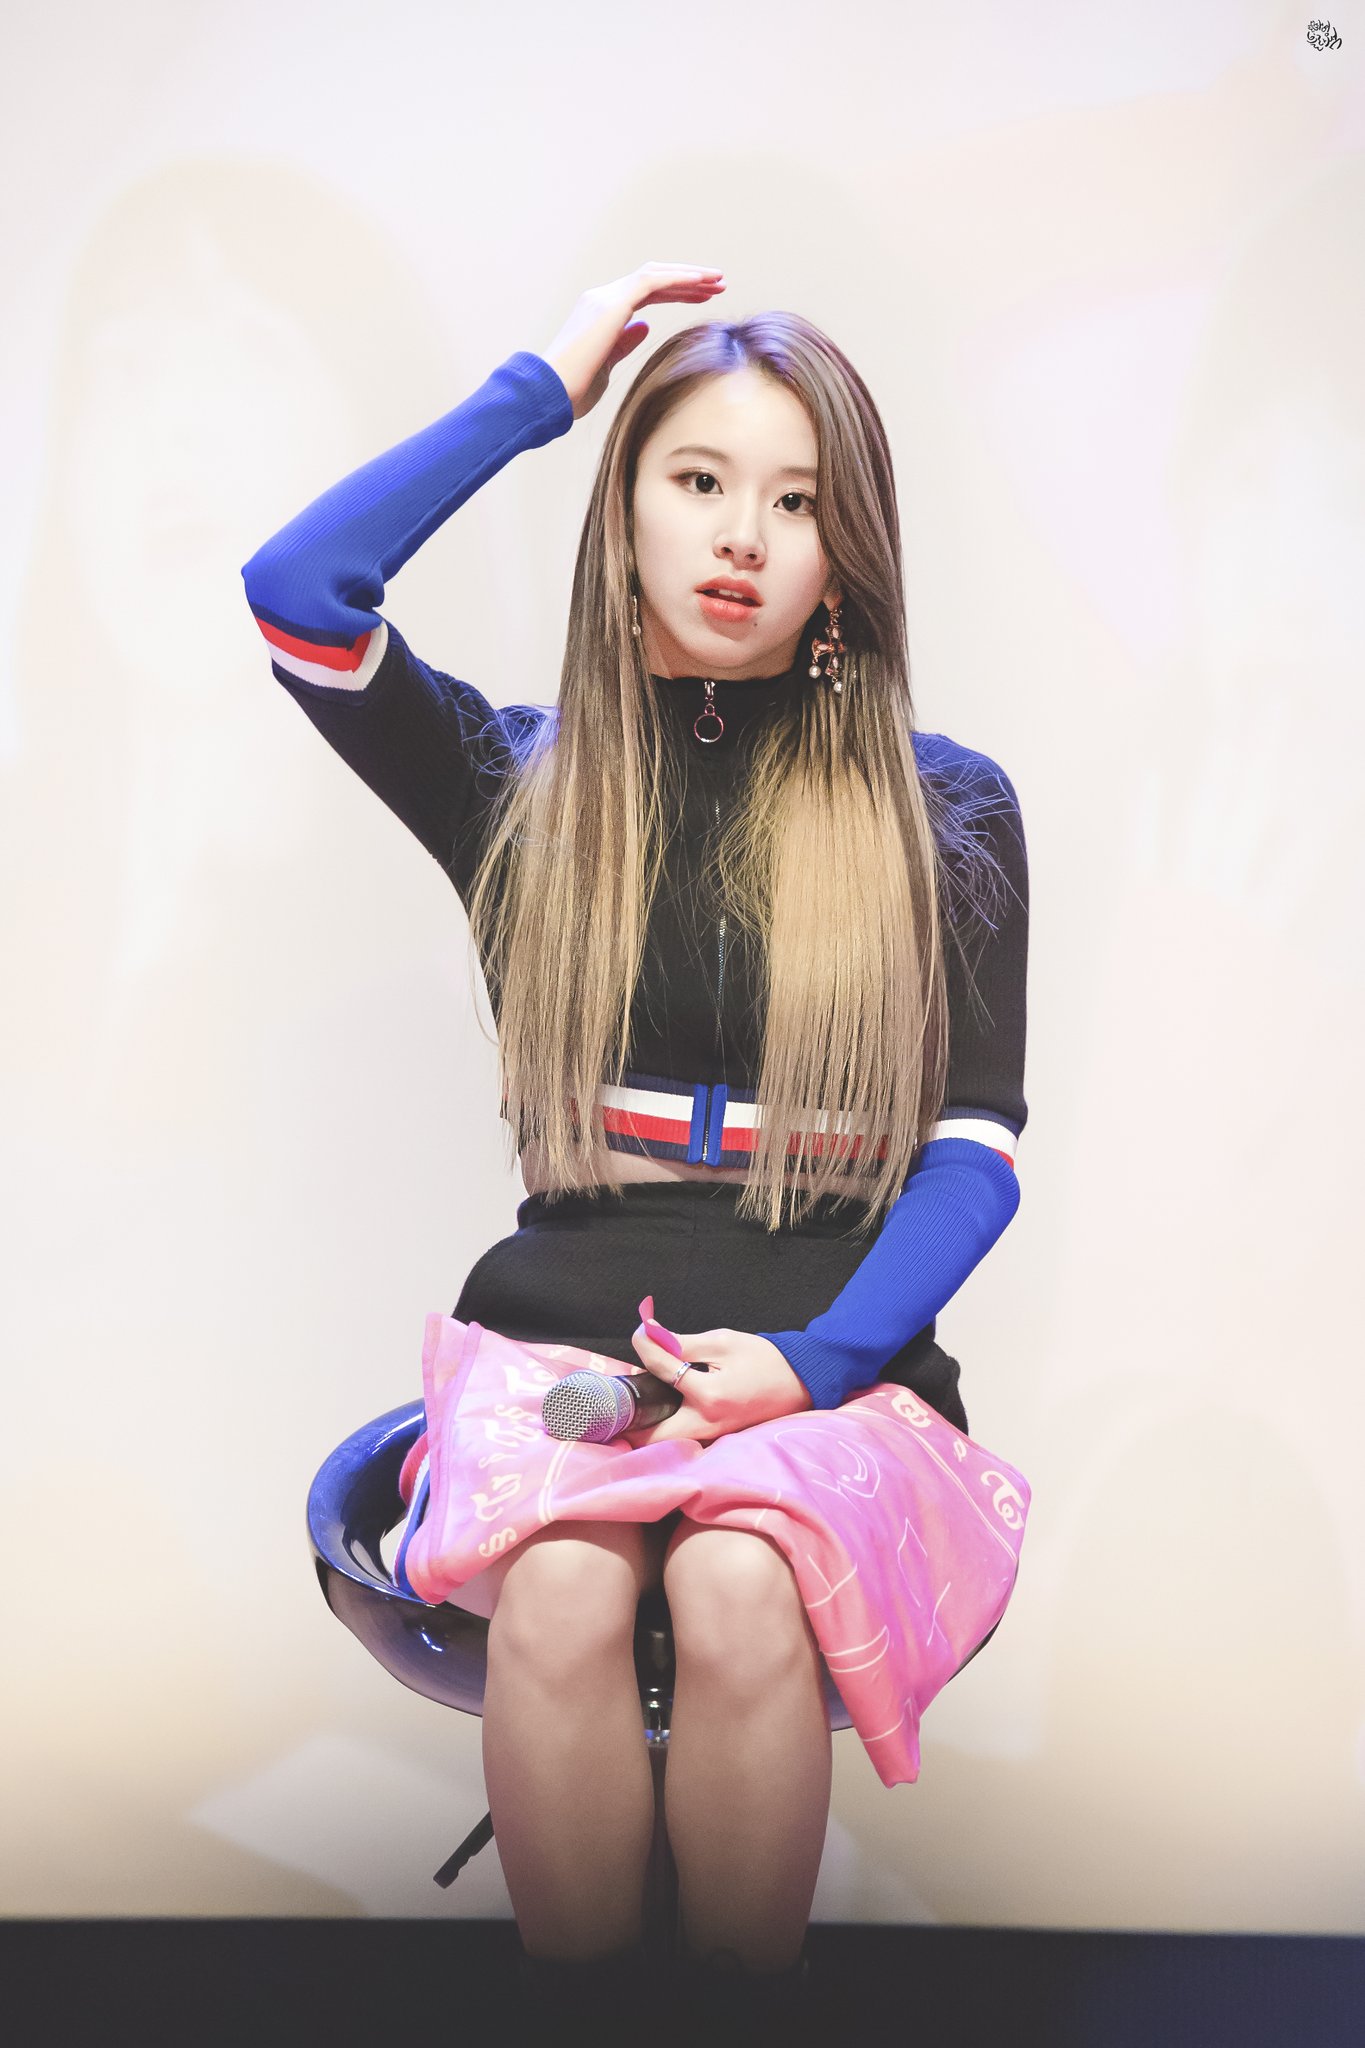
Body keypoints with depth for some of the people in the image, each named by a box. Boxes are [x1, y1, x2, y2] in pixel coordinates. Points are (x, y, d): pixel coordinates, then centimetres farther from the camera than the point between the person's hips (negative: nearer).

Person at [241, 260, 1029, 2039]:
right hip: (566, 1320, 1)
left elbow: (977, 1150, 4)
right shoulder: (527, 783, 12)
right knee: (562, 1589, -31)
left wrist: (819, 1359, -14)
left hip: (828, 1341, 0)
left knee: (738, 1593, -31)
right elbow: (297, 592, -5)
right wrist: (538, 390, 6)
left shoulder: (948, 809, 10)